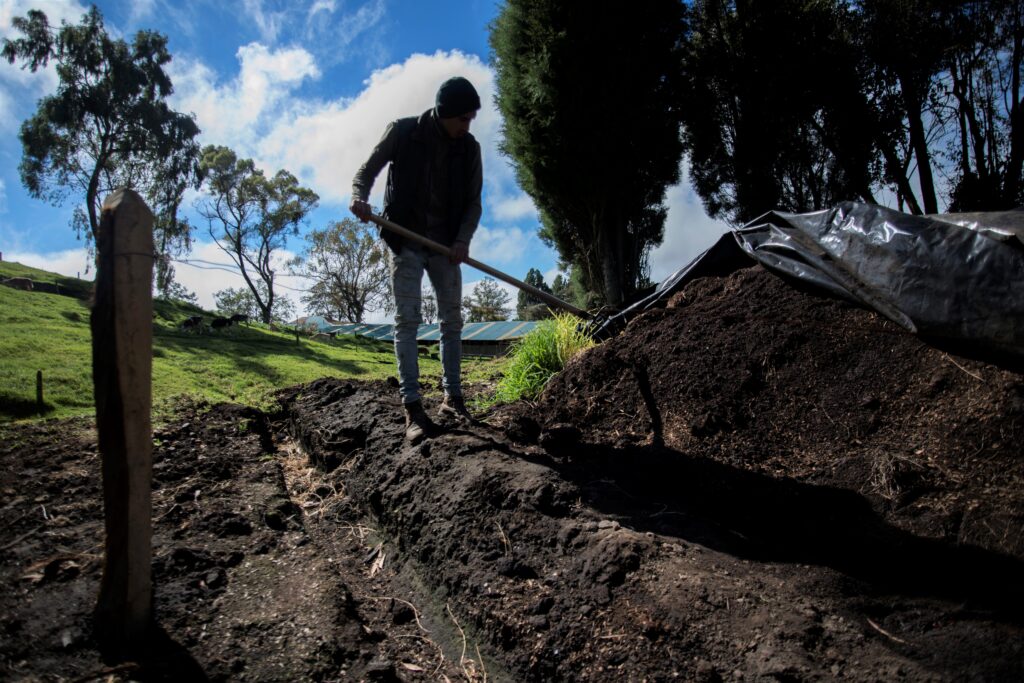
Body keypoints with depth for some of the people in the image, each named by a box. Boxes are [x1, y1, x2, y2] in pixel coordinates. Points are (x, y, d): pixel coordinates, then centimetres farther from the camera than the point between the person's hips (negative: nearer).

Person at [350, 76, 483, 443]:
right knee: (407, 320, -9)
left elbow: (473, 202, 4)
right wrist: (359, 198, -24)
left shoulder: (469, 147, 1)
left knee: (452, 321, 3)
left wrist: (462, 240, -13)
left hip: (445, 245, 3)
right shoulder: (402, 132, -6)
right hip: (406, 242, -3)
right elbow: (366, 171, -2)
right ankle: (412, 406, -11)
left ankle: (452, 397, 13)